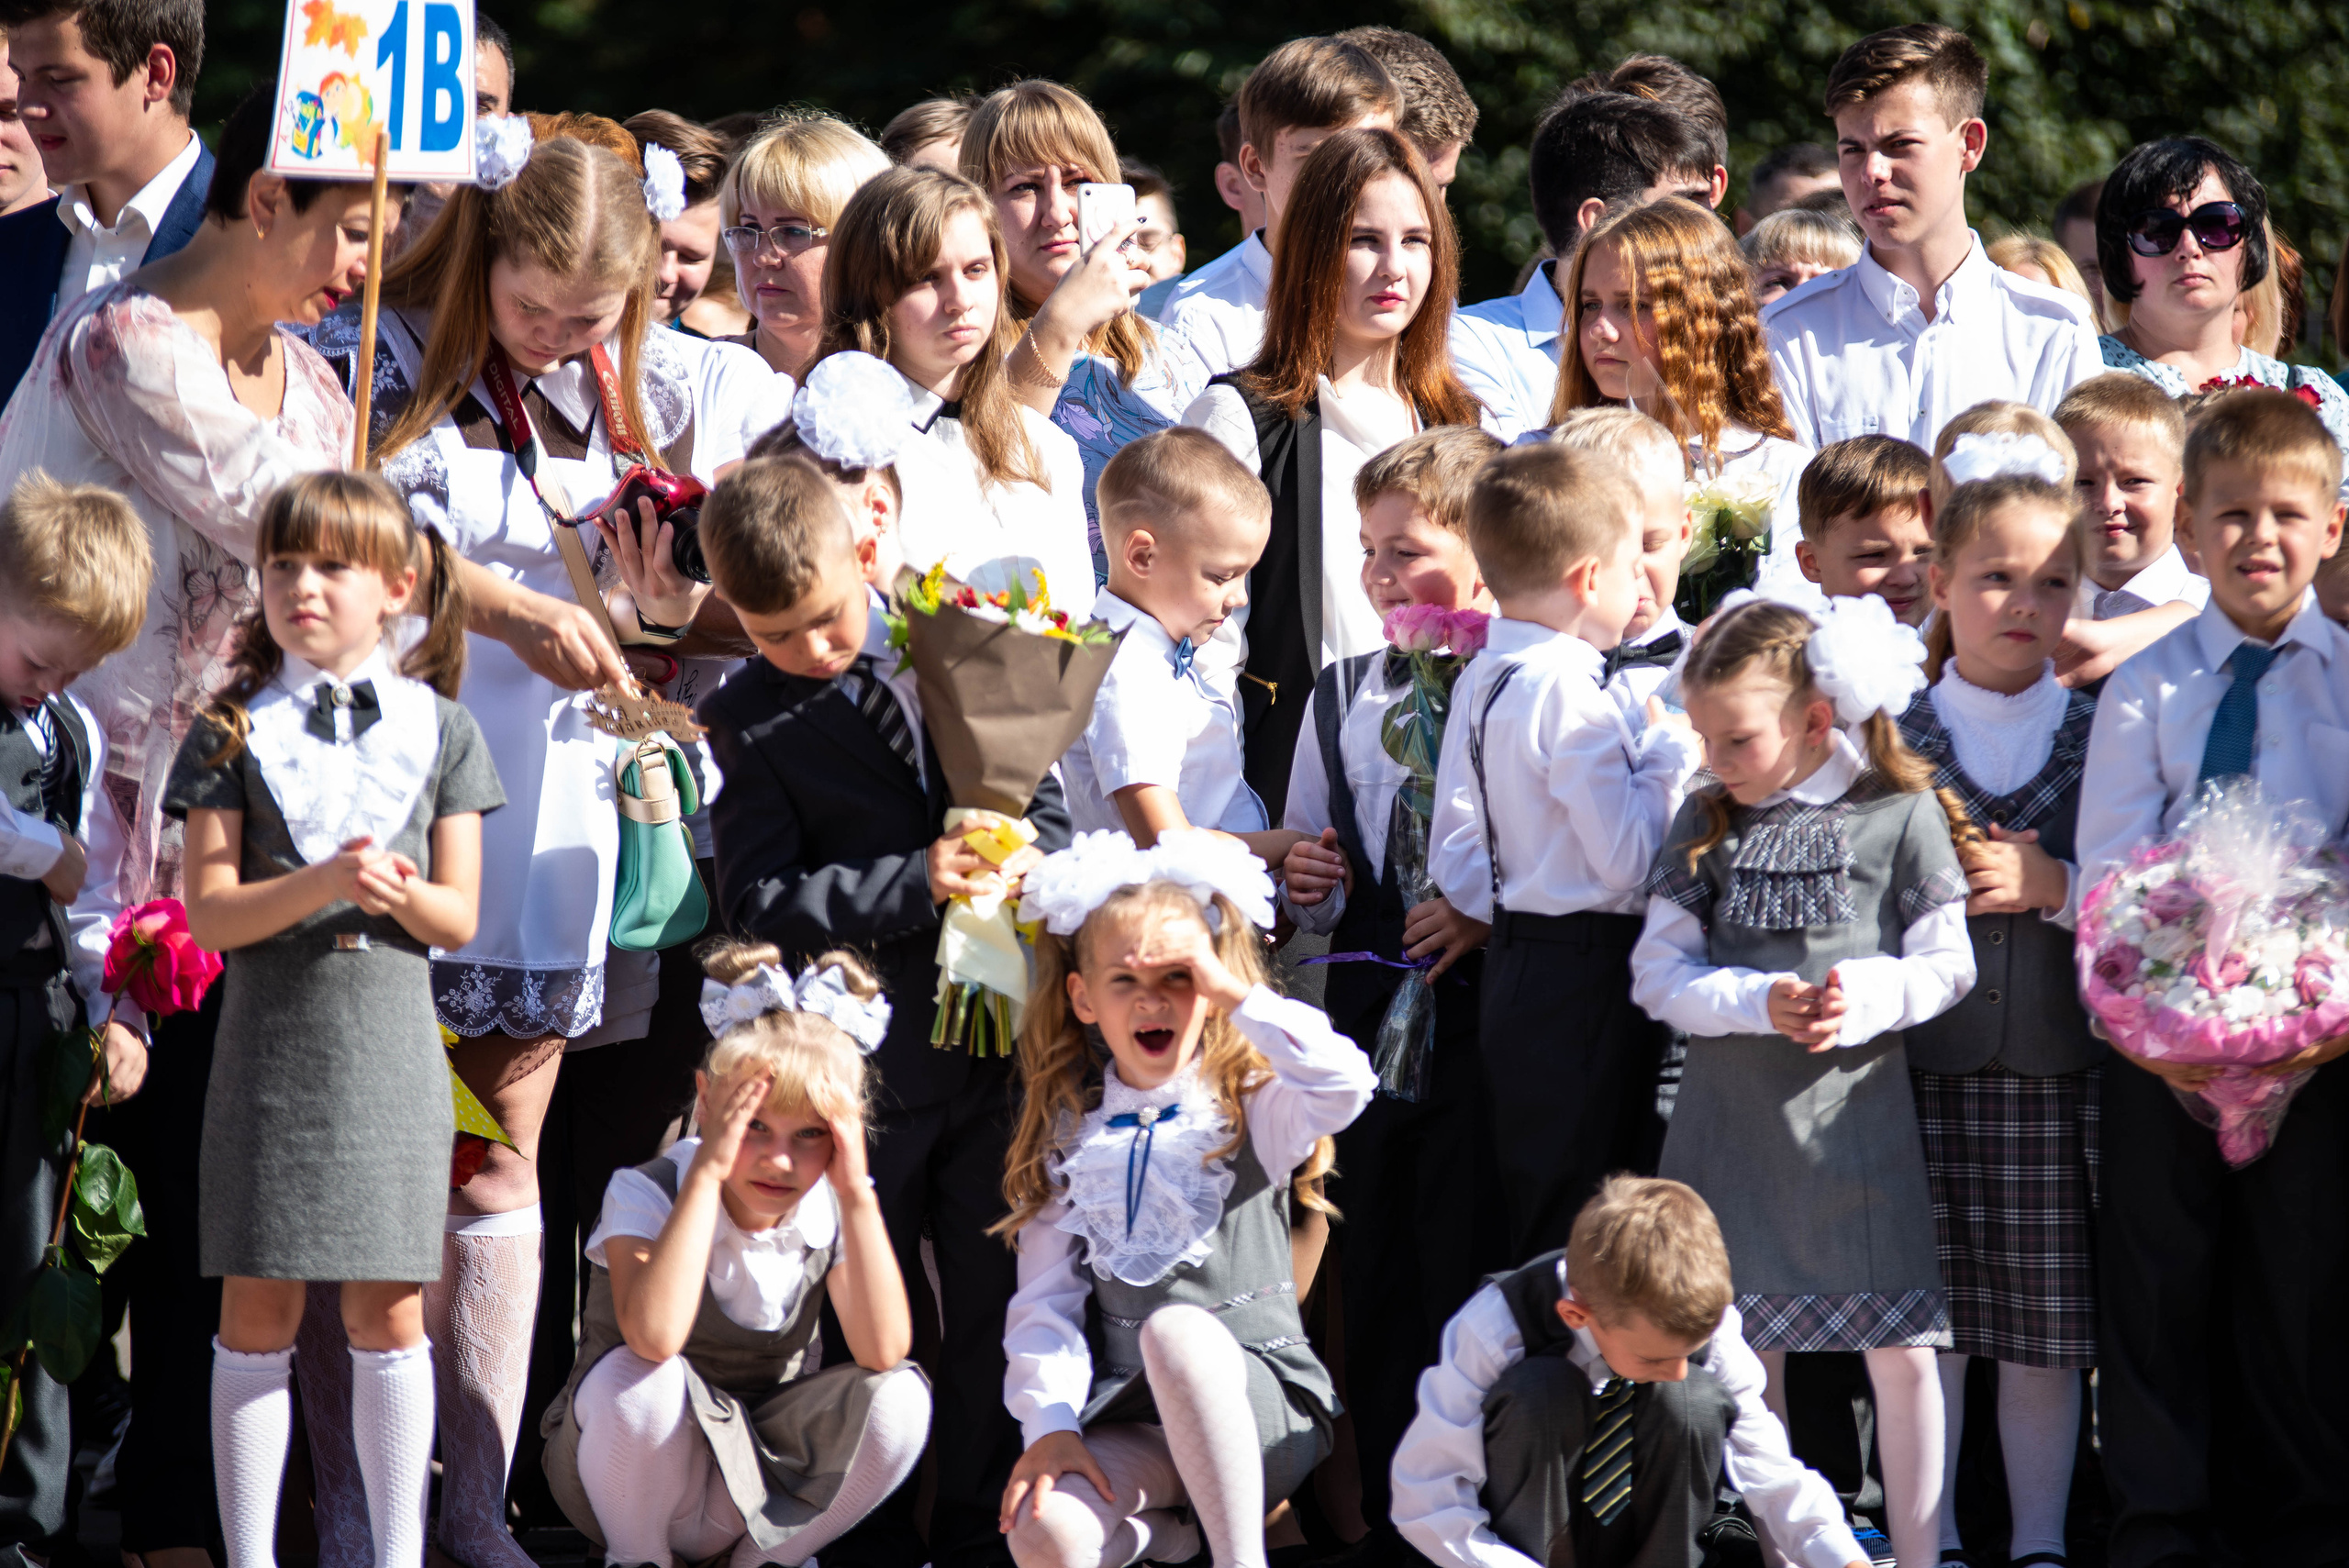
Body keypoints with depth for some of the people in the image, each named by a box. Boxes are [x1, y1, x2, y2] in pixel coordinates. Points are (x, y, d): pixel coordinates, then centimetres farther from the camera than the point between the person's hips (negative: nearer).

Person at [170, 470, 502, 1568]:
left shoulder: (438, 729, 6)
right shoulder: (232, 732, 2)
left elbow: (459, 917, 5)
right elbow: (209, 911, -5)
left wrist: (400, 892, -17)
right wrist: (319, 887, -20)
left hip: (390, 1029, 1)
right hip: (271, 1028, -1)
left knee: (388, 1313, 3)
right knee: (258, 1313, 0)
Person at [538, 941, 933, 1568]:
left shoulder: (832, 1211, -8)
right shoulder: (647, 1193, -19)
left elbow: (884, 1351, -24)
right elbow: (654, 1335, -40)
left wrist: (857, 1193, -27)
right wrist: (708, 1170, -37)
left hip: (756, 1484, 3)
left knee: (900, 1397, -21)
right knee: (637, 1377, -36)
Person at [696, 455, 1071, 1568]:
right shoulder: (749, 722, -3)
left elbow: (1046, 804, 11)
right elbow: (760, 902, -13)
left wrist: (1020, 863, -11)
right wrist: (917, 884, -21)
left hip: (995, 1033, 2)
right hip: (864, 1059, -2)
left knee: (996, 1308, 8)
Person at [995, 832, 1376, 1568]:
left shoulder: (1249, 1108, 4)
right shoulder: (1069, 1134, 12)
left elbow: (1344, 1087, -20)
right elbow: (1045, 1300, 6)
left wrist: (1239, 996, -13)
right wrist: (1050, 1422, -10)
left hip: (1259, 1404, -3)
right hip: (1132, 1421, 3)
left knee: (1174, 1330, -38)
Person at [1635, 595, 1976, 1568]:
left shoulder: (1900, 813, -1)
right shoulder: (1707, 823, 6)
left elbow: (1947, 966, 1)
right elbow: (1658, 973, 3)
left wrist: (1865, 997, -18)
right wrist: (1759, 1002, -13)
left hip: (1857, 1114, -2)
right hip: (1733, 1113, 2)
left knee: (1900, 1349, -2)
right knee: (1745, 1349, 7)